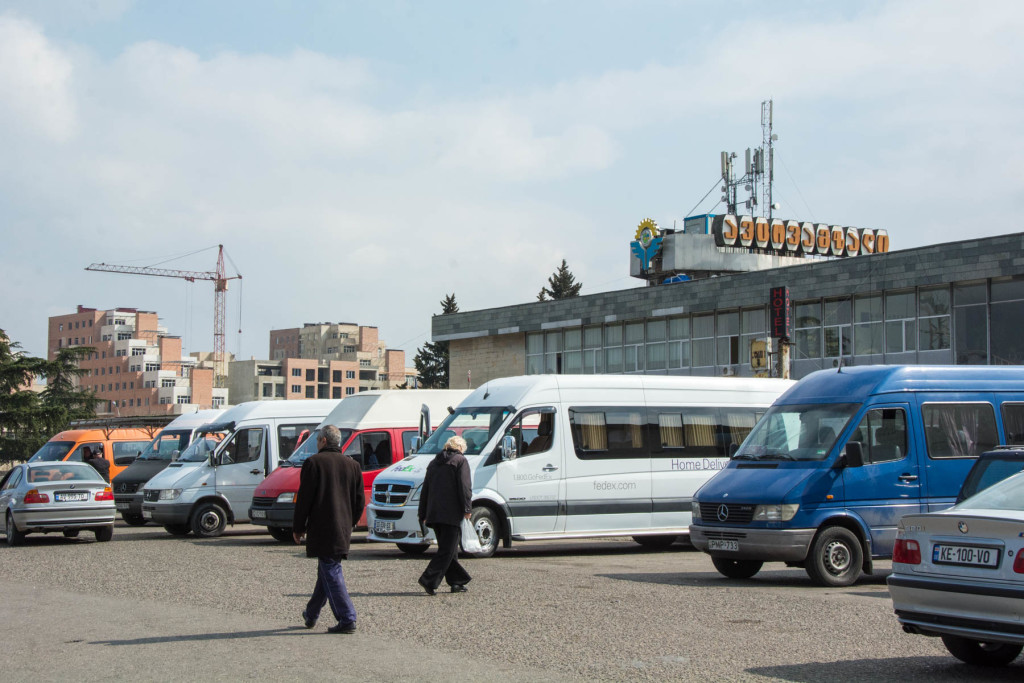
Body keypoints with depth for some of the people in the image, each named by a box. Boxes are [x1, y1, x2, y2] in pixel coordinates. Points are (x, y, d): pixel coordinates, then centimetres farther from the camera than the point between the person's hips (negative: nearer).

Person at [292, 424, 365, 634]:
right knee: (327, 571, 18)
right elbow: (359, 501, 12)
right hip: (343, 530, 6)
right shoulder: (352, 465, 10)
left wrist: (298, 528, 0)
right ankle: (311, 615, 32)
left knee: (331, 573, -5)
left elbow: (304, 498, -9)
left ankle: (347, 620, -10)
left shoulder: (314, 463, -7)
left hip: (322, 529, -6)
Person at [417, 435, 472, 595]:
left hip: (434, 514, 7)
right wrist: (467, 508, -10)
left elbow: (425, 490, 21)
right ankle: (429, 580, -17)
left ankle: (457, 581, 18)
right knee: (447, 550, -6)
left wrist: (423, 515, 24)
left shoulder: (434, 463, 20)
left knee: (448, 548, 15)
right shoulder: (460, 461, 0)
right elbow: (464, 487, -11)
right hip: (451, 513, -7)